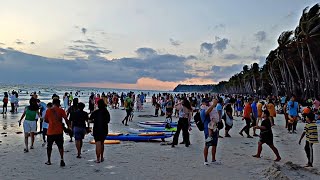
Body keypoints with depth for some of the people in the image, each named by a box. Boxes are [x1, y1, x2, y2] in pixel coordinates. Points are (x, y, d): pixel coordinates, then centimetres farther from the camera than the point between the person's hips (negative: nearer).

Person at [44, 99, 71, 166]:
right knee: (60, 146, 7)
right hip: (59, 131, -1)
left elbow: (45, 120, 8)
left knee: (49, 146, 17)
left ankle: (49, 161, 26)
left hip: (50, 132, 1)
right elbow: (66, 119, -11)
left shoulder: (48, 111, 1)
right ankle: (62, 159, -9)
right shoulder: (61, 110, -4)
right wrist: (69, 127, -1)